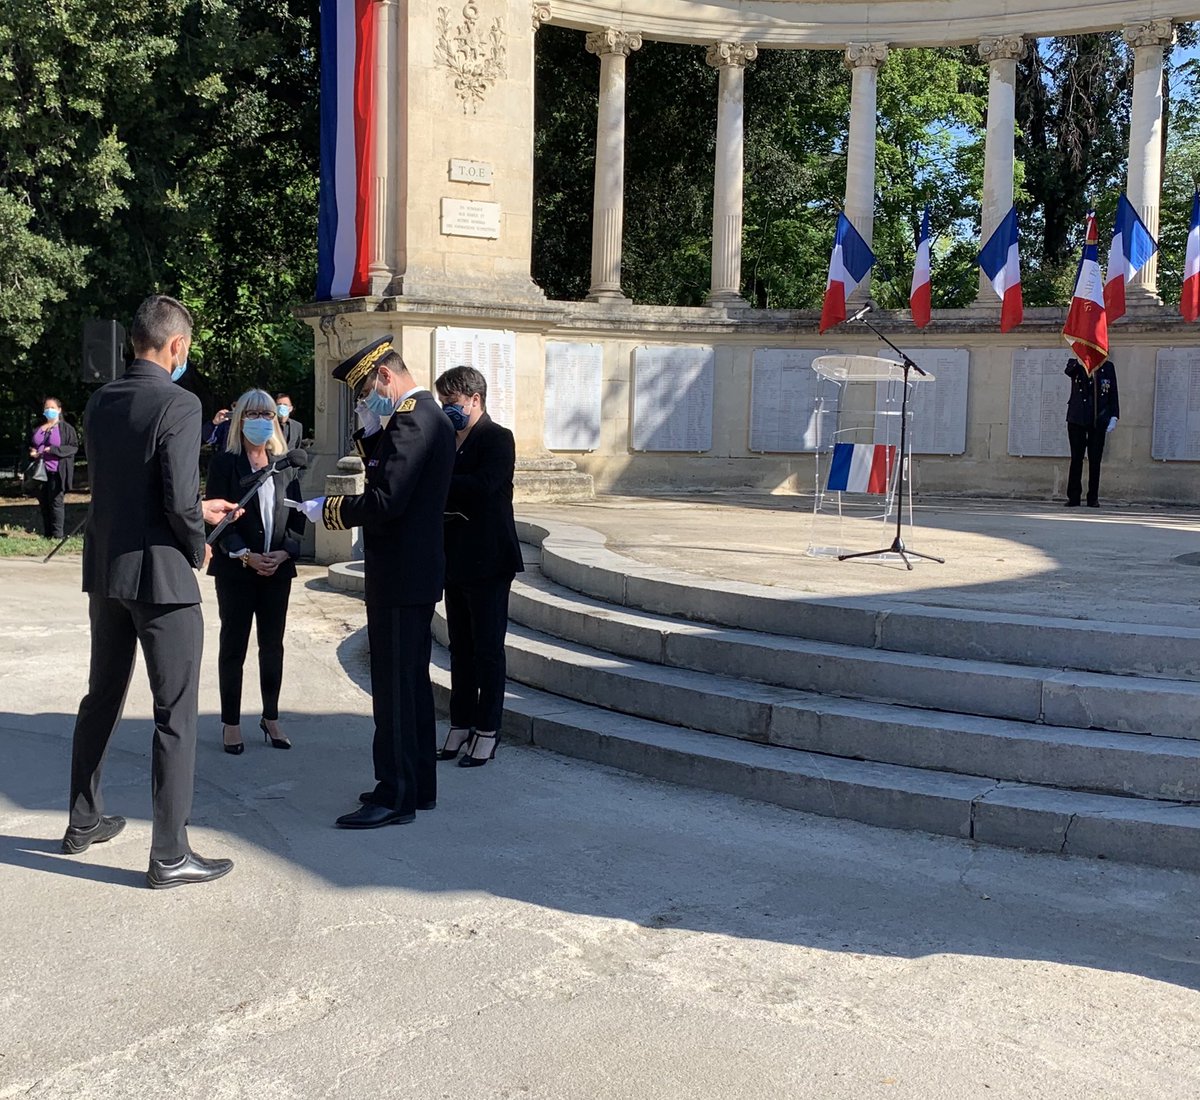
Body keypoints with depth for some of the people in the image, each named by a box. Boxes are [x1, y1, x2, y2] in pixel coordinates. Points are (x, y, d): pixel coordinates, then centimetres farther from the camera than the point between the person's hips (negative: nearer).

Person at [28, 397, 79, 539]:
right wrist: (32, 452, 4)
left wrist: (53, 449, -16)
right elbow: (30, 445, 28)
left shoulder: (66, 428, 2)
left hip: (57, 471, -5)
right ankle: (46, 535, 12)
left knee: (56, 502, -8)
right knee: (43, 503, 6)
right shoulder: (37, 428, 17)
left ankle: (57, 535, -5)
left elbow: (74, 447, -5)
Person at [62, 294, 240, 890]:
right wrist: (197, 548, -2)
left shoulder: (100, 401, 7)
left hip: (105, 572, 8)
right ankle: (169, 855, 5)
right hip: (160, 576, -8)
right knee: (175, 715, 1)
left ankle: (84, 821, 35)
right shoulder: (178, 404, -16)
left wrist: (195, 509, 23)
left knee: (101, 699, 21)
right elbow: (179, 500, -21)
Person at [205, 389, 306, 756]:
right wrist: (246, 556, -18)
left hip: (277, 570, 3)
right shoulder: (225, 464, -2)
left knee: (273, 646, 9)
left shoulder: (284, 466, 9)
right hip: (235, 570, -3)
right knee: (233, 646, 4)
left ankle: (271, 718, 21)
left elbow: (297, 517, 7)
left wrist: (284, 553, -9)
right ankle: (231, 722, 13)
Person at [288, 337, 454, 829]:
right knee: (412, 679, 16)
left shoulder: (411, 419, -17)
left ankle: (396, 796, 2)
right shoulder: (430, 415, 15)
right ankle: (418, 785, 25)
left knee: (393, 683, -5)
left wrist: (328, 510, -12)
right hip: (418, 571, 11)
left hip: (400, 576, -11)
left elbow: (386, 501, -24)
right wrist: (370, 432, 4)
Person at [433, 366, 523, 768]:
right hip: (456, 561, 8)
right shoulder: (448, 440, 15)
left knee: (487, 648, -1)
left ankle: (487, 730, 7)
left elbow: (482, 486, -25)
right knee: (460, 648, 13)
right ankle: (461, 725, 21)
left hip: (488, 561, -8)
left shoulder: (498, 439, -10)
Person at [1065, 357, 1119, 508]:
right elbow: (1069, 371, -20)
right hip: (1077, 418, -1)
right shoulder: (1076, 365, 4)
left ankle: (1093, 498, 8)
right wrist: (1080, 362, -40)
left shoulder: (1107, 367, 9)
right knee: (1076, 458, 0)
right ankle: (1073, 497, 5)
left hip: (1098, 420, 1)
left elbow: (1113, 393, 9)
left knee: (1095, 460, 2)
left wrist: (1114, 416, 1)